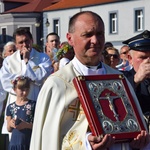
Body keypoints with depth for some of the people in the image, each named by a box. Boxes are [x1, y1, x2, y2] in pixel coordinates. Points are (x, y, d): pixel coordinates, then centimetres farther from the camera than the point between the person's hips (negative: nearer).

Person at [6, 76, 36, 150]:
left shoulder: (33, 105, -1)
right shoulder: (10, 107, 7)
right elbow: (9, 129, 13)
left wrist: (27, 125, -18)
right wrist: (10, 124, -9)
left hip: (29, 143, -2)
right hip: (14, 143, 2)